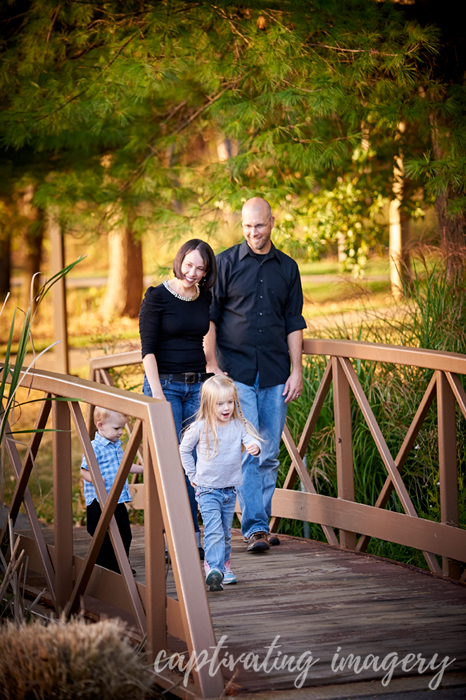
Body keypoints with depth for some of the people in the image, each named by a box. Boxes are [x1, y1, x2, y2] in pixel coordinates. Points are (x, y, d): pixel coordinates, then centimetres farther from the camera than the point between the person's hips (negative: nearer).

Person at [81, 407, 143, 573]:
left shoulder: (117, 445, 14)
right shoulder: (94, 447, -14)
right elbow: (84, 471, -18)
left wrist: (143, 469, 31)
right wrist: (94, 479, -37)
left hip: (118, 501, 9)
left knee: (124, 535, 13)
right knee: (104, 539, -4)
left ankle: (121, 567, 26)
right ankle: (104, 570, 6)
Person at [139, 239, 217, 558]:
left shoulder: (206, 298, 8)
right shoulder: (156, 297, -7)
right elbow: (148, 349, -10)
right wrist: (156, 393, -18)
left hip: (197, 385, 5)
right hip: (165, 384, -5)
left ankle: (191, 536, 9)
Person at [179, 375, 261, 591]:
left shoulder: (238, 425, -3)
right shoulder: (200, 428, -9)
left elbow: (251, 439, -15)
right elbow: (184, 449, 5)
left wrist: (254, 447, -39)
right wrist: (193, 475, 4)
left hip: (230, 490, 4)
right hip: (207, 490, -4)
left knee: (226, 533, 17)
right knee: (214, 532, -18)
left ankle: (223, 566, 34)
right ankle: (214, 571, -26)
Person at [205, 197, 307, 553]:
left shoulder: (287, 268, 11)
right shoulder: (226, 263, 2)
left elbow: (294, 323, 13)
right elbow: (209, 318, 2)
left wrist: (297, 371, 5)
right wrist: (213, 367, -6)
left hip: (275, 375, 3)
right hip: (236, 372, -3)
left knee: (270, 454, 5)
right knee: (246, 451, -10)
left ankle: (261, 524, 15)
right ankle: (255, 527, -11)